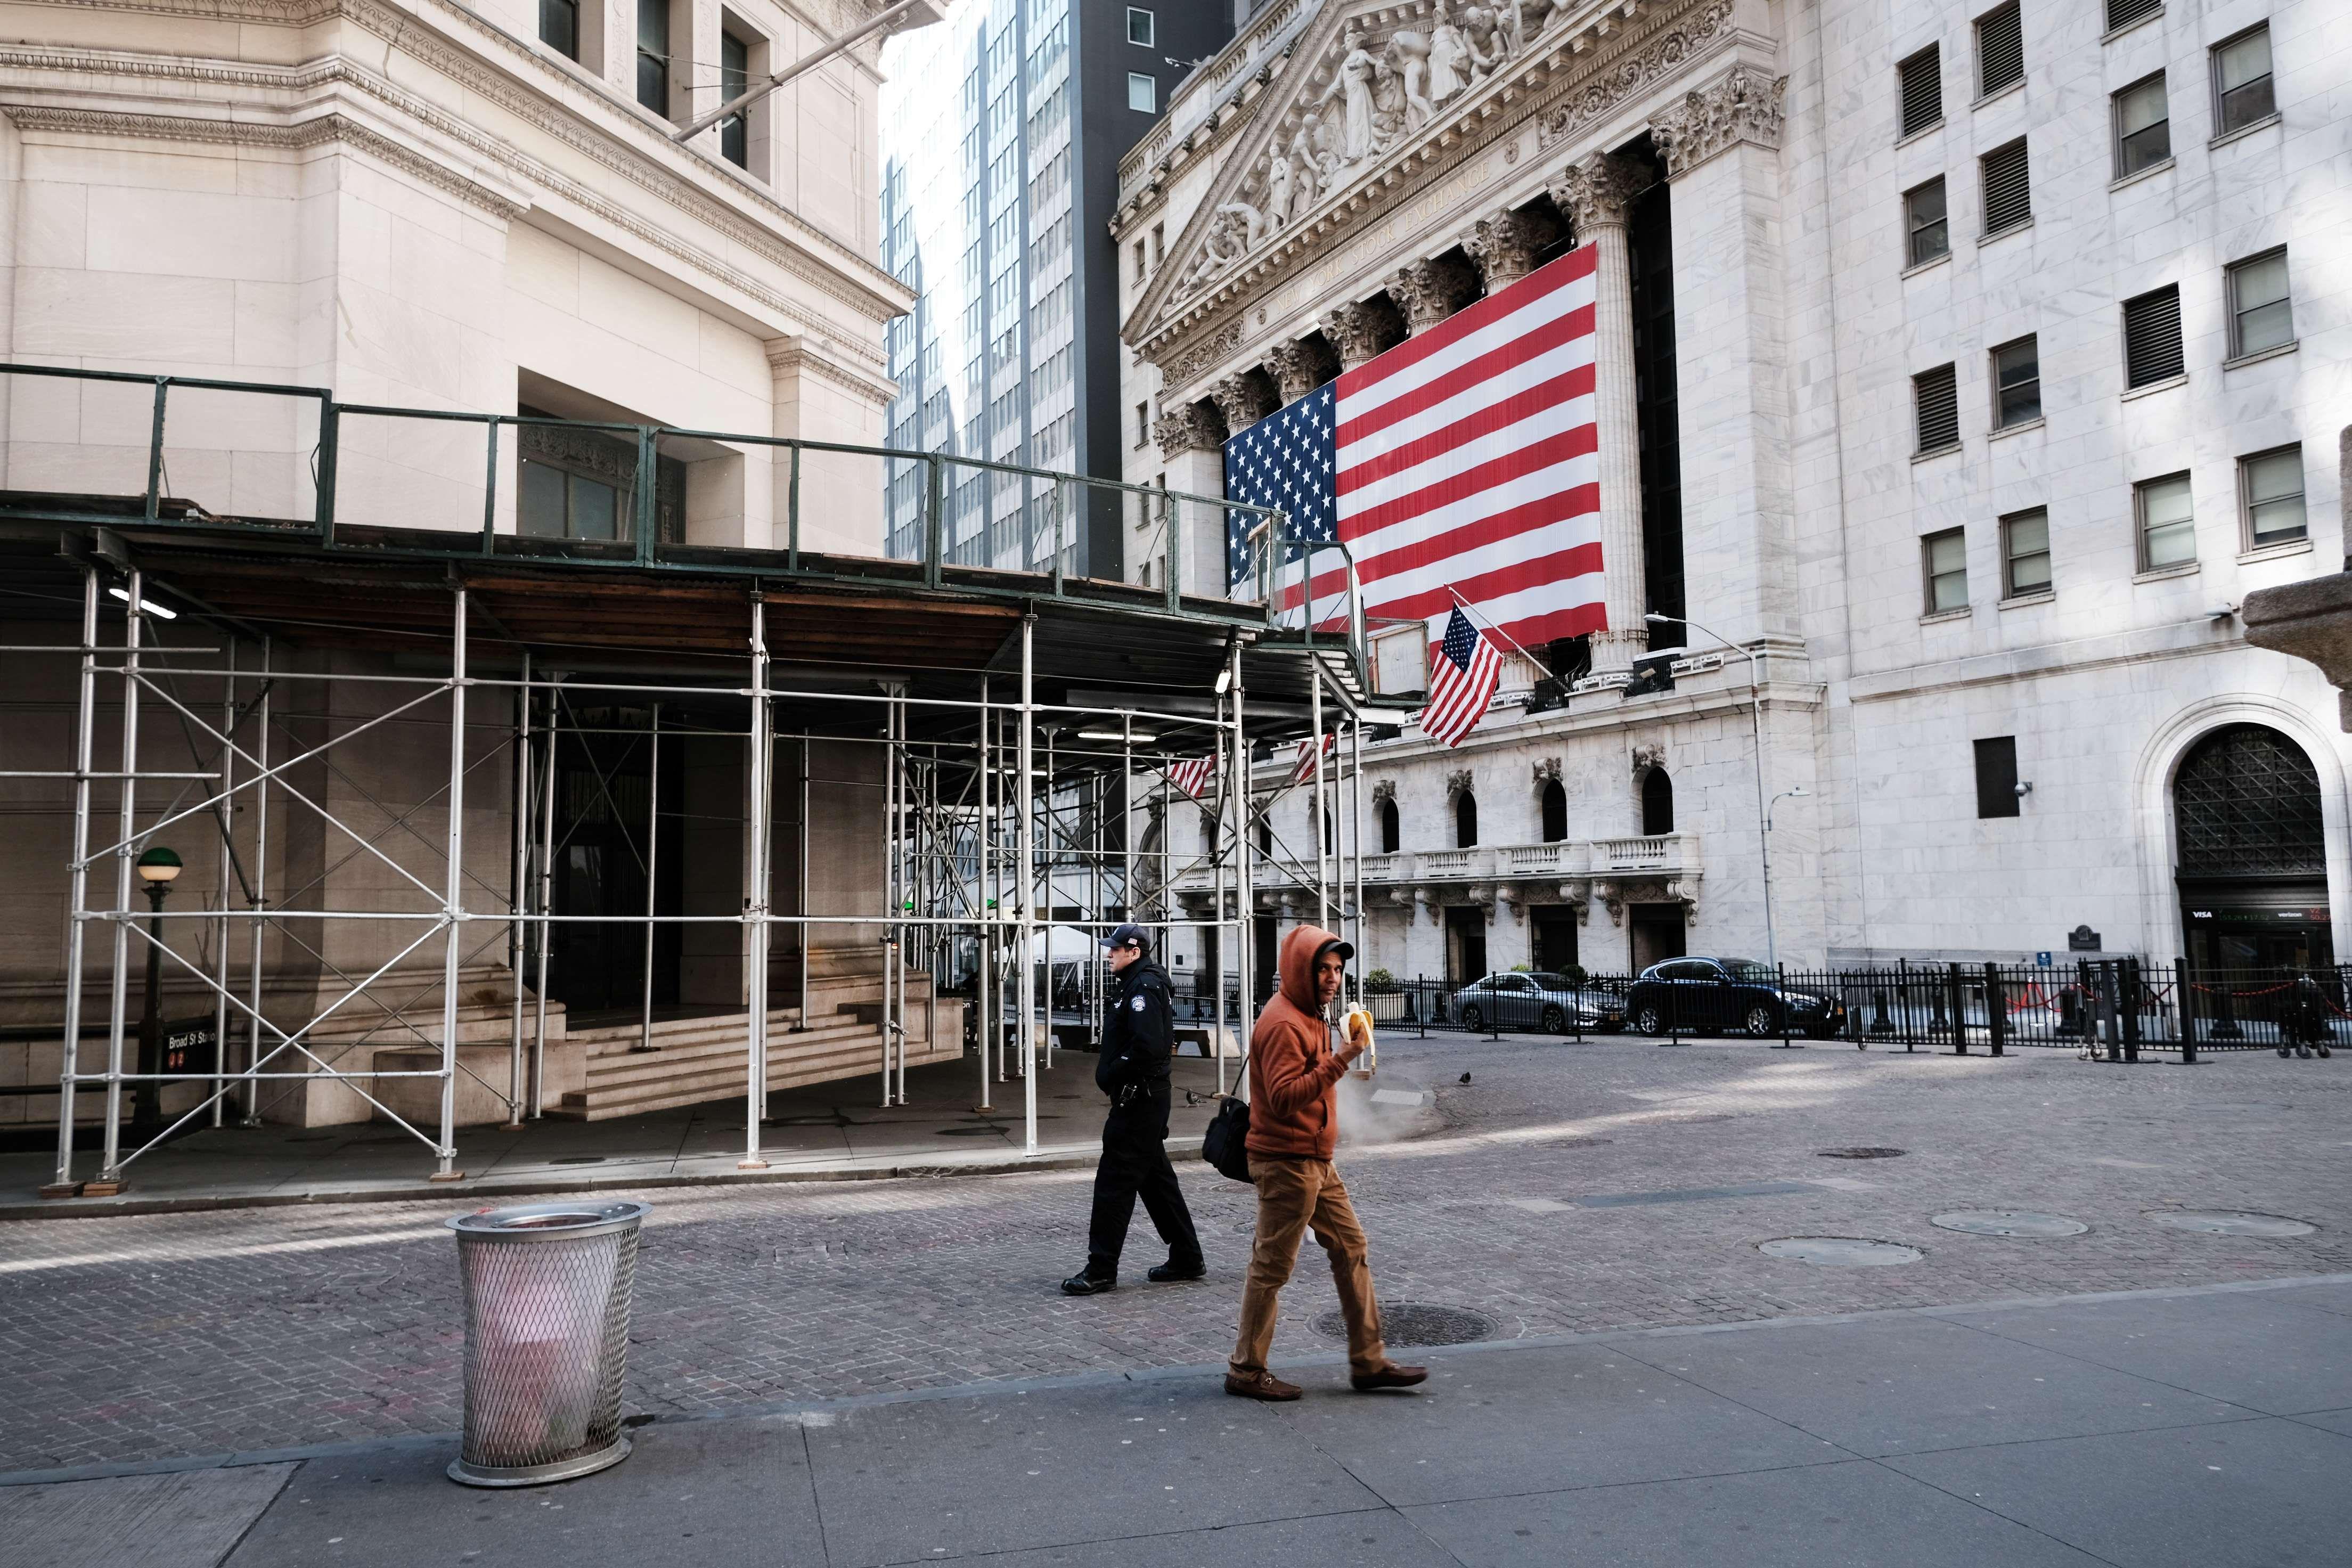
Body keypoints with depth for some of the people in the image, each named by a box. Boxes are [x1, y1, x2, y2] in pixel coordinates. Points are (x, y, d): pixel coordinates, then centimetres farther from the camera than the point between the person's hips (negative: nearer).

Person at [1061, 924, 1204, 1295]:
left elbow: (1148, 1046, -27)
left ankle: (1101, 1270, -2)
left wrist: (1110, 1076, -17)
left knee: (1114, 1182, -6)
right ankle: (1186, 1258, 23)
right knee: (1156, 1177, 16)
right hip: (1147, 1098, 11)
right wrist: (1110, 1073, 11)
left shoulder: (1143, 987, -16)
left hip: (1137, 1099, -11)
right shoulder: (1144, 983, 17)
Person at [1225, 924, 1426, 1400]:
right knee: (1272, 1267, -1)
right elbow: (1284, 1098, -27)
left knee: (1351, 1249, 11)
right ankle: (1246, 1371, 11)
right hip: (1286, 1163, -10)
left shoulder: (1308, 1016, 15)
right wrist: (1340, 1059, -30)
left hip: (1317, 1163, 10)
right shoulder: (1282, 1023, -19)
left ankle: (1368, 1361, 18)